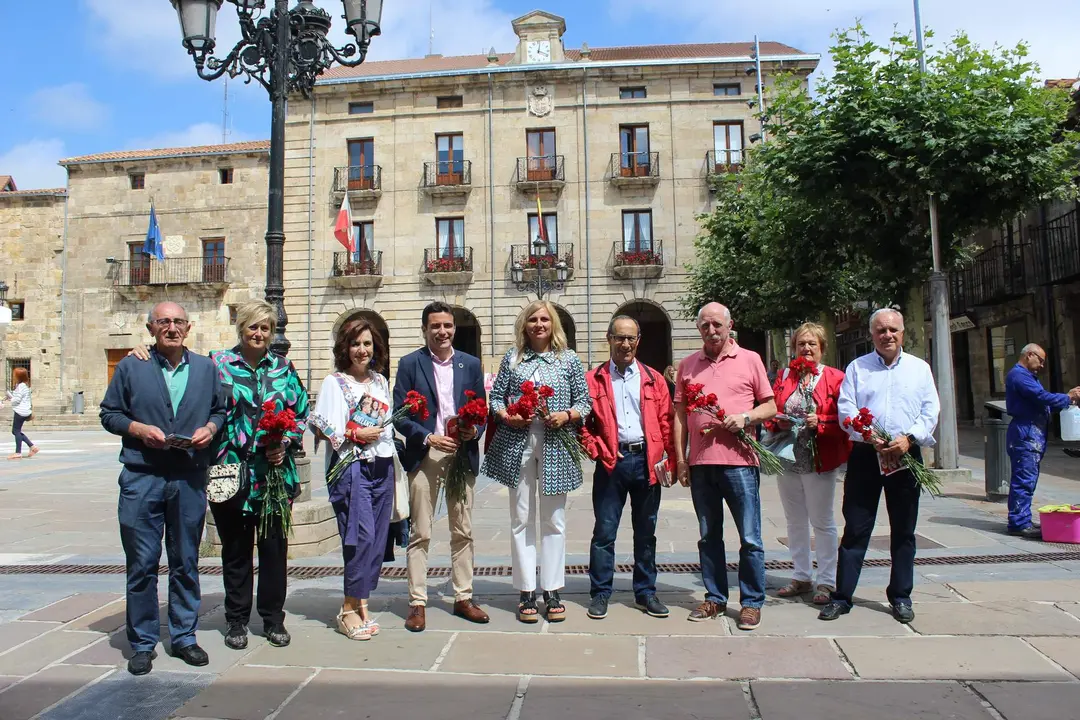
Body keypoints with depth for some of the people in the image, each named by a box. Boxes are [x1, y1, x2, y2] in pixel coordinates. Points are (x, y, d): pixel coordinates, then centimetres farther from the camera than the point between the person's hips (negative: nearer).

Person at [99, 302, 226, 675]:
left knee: (186, 562, 10)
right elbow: (109, 414, 5)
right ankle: (142, 643, 17)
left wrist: (210, 427, -6)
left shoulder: (206, 368, 10)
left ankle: (184, 636, 24)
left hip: (190, 479, 2)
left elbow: (220, 410, 15)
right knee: (142, 563, 3)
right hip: (141, 478, -2)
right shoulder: (130, 367, 4)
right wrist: (140, 429, -12)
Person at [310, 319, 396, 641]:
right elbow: (321, 426, -7)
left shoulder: (381, 381, 16)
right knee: (362, 535, -13)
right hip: (351, 467, -6)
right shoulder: (334, 382, 0)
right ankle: (349, 609, 0)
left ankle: (360, 604, 16)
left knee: (377, 538, 5)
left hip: (382, 466, 6)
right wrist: (357, 435, -12)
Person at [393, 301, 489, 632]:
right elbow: (399, 415, -3)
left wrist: (474, 430, -9)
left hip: (463, 453, 3)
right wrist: (429, 438, -15)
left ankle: (463, 598, 21)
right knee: (419, 533, 1)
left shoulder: (471, 364, 9)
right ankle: (417, 603, 10)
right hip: (424, 454, -3)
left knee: (463, 531, 10)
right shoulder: (409, 364, 1)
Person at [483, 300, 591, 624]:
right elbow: (495, 397, 10)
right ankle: (526, 592, 15)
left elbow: (584, 401, 7)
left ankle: (552, 591, 17)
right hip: (517, 445, 1)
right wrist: (506, 416, -10)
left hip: (555, 448, 0)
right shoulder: (512, 357, 8)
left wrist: (567, 415, -12)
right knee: (521, 520, 6)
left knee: (554, 520, 6)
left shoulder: (569, 358, 6)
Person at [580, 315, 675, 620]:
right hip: (611, 462, -2)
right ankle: (600, 593, 15)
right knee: (604, 531, 3)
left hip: (647, 461, 2)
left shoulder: (653, 379, 9)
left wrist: (669, 461, -5)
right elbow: (583, 422, 2)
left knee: (646, 532, 11)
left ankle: (646, 593, 23)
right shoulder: (593, 380, 5)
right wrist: (598, 451, -9)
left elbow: (665, 423, 4)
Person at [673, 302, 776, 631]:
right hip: (700, 463, 3)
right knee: (709, 536, 12)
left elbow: (770, 406, 7)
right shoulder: (688, 365, 12)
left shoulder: (750, 359, 5)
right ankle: (715, 598, 23)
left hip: (739, 460, -3)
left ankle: (752, 603, 14)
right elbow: (680, 415, 12)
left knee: (750, 538, 1)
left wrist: (745, 418, -12)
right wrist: (680, 458, 6)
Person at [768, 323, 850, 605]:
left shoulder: (834, 378, -2)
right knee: (795, 521, 13)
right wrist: (778, 421, -10)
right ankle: (802, 577, 25)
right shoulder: (783, 376, 10)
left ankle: (827, 581, 15)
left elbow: (844, 418, -7)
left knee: (822, 521, 4)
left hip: (820, 461, -4)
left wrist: (820, 421, -22)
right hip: (787, 458, 4)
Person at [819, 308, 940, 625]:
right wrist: (870, 438, -16)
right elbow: (846, 409, -1)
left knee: (903, 530, 9)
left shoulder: (920, 368, 11)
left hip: (906, 456, 2)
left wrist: (908, 438, -13)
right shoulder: (857, 367, 8)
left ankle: (900, 596, 21)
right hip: (865, 455, -1)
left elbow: (931, 411, 4)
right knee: (855, 528, 0)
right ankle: (842, 596, 6)